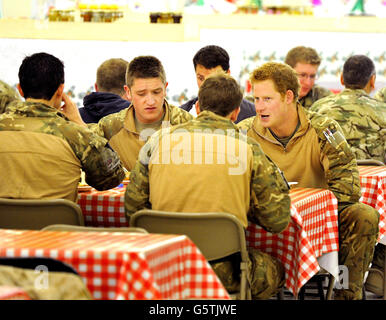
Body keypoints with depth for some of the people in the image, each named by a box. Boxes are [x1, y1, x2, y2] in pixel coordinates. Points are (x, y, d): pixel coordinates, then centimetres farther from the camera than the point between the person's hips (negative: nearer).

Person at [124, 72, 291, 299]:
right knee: (275, 270, 28)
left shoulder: (159, 140, 3)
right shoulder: (247, 149, -3)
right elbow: (278, 220, 1)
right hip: (225, 273, -3)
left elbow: (133, 208, 9)